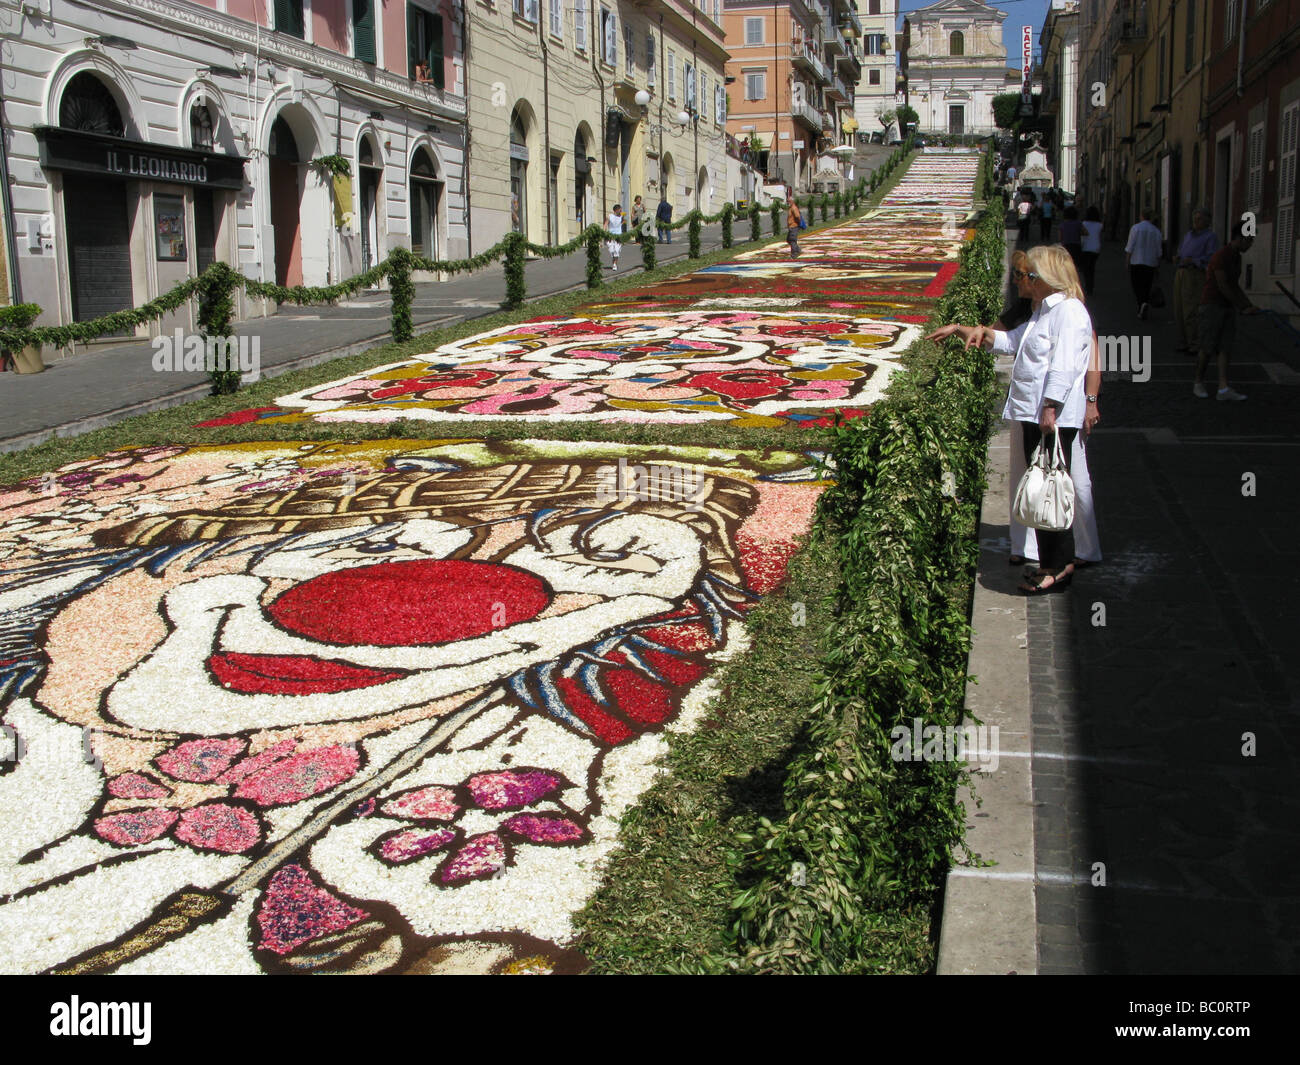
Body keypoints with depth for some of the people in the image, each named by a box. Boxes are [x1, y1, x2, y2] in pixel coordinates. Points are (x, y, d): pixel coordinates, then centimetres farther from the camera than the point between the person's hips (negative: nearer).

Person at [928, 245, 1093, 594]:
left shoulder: (1068, 311, -13)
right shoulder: (1044, 311, 20)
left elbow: (1063, 367, -21)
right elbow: (1010, 341, 29)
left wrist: (1050, 409, -27)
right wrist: (963, 330, 25)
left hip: (1054, 420, -10)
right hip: (1034, 417, 10)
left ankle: (1057, 567, 1)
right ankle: (1060, 562, 20)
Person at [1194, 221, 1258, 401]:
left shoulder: (1236, 257, 11)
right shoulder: (1220, 256, -17)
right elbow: (1223, 287, -19)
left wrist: (1250, 306, 7)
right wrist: (1242, 308, -14)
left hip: (1228, 307, 8)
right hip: (1212, 304, -8)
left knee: (1226, 347, -2)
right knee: (1208, 349, -4)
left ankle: (1224, 390, -8)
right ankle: (1198, 383, 15)